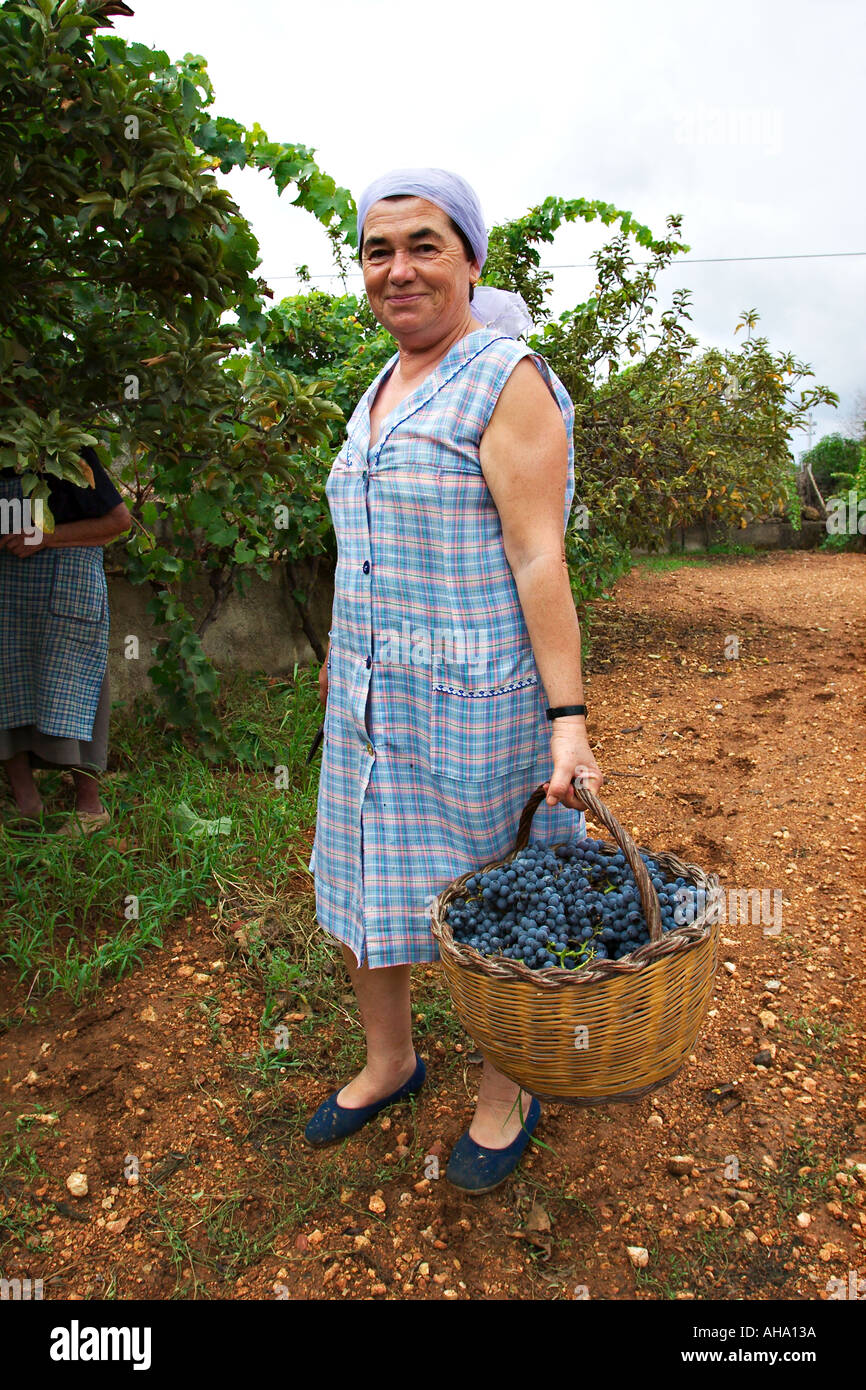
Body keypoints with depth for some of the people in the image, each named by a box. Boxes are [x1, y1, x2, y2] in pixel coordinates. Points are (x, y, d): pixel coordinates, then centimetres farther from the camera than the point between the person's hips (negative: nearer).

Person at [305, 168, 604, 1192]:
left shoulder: (508, 380, -11)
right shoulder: (383, 395, 13)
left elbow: (538, 558, -18)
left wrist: (567, 717, -23)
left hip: (473, 699, -7)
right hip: (373, 700, 8)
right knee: (357, 892, 15)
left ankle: (505, 1096, 33)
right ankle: (390, 1062, 40)